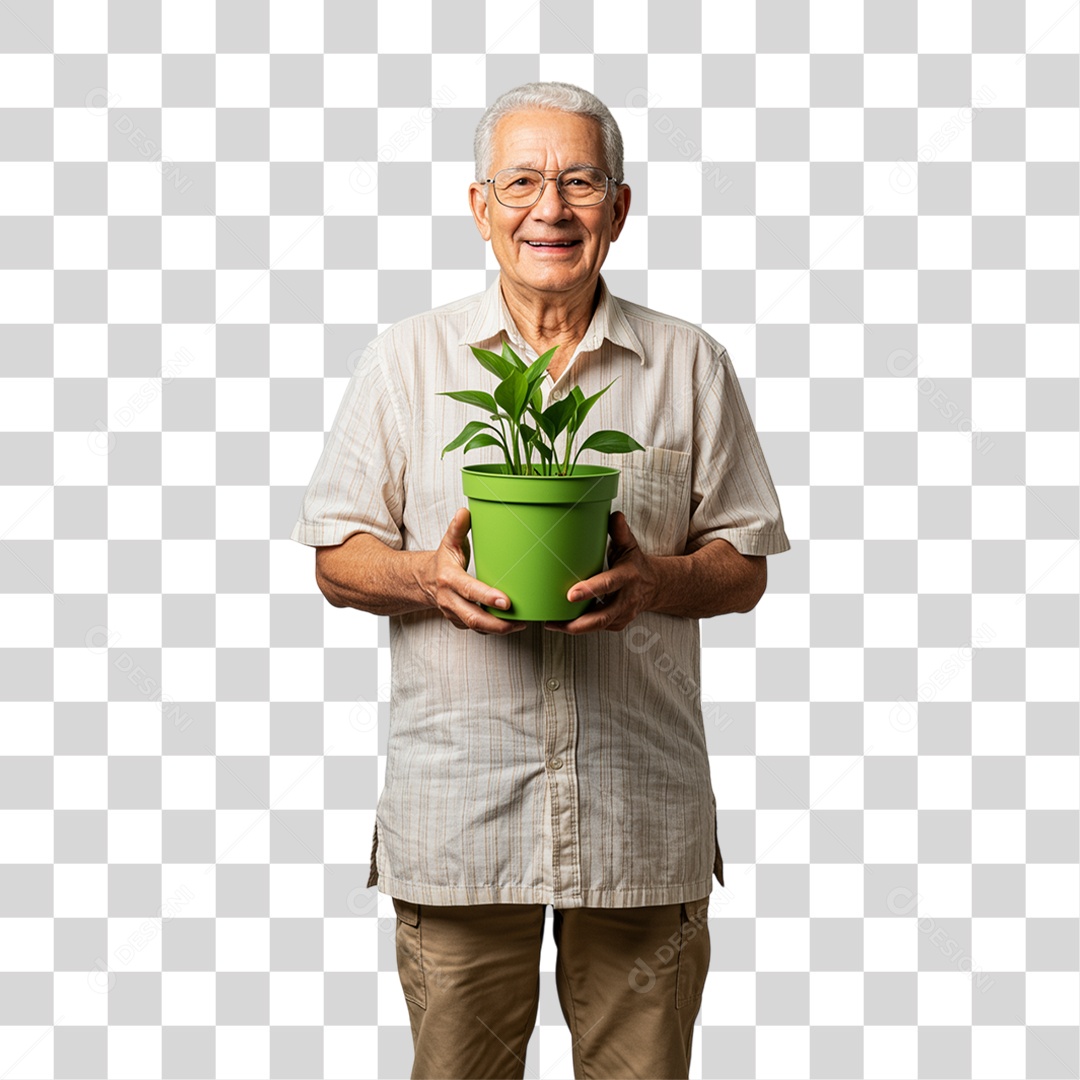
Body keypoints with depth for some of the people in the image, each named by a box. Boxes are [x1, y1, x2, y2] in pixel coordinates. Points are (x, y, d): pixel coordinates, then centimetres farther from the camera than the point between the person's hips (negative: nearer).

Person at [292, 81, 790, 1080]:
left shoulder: (690, 366, 7)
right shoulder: (405, 361, 5)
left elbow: (744, 566, 9)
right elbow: (337, 558, 7)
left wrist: (657, 580, -13)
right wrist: (425, 578, -15)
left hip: (645, 810, 1)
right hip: (455, 807, 0)